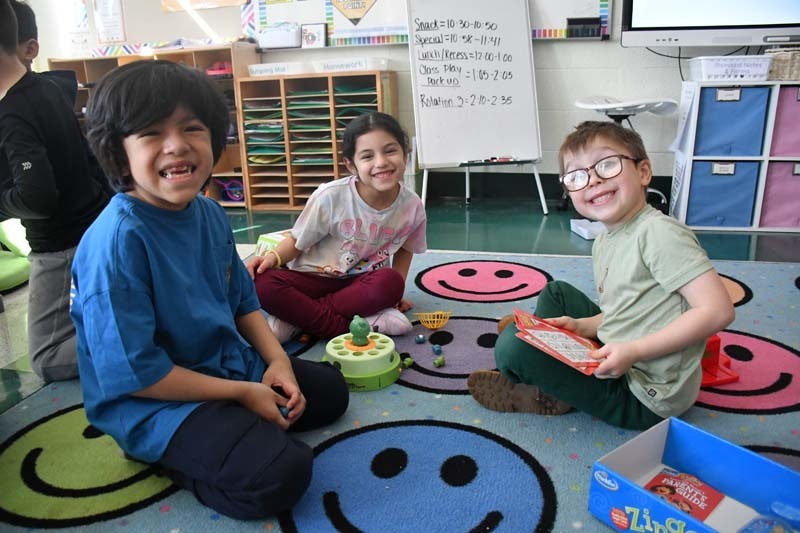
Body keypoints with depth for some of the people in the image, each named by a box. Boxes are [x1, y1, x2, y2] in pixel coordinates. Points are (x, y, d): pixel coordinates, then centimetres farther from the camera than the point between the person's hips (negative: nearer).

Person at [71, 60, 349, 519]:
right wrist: (242, 392, -19)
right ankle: (176, 454, -1)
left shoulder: (210, 214, -4)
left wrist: (278, 361, -6)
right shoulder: (117, 240, -26)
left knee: (330, 391, 18)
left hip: (231, 364, 8)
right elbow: (131, 372, -25)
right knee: (280, 473, -25)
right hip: (152, 401, -8)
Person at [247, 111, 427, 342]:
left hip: (362, 281, 2)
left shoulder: (413, 207, -11)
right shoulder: (331, 196, -20)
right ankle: (355, 326, -28)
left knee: (390, 284, -33)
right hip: (313, 277, -1)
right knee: (262, 283, -29)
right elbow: (297, 241, -6)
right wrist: (274, 256, -27)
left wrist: (395, 291, -1)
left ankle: (296, 316, -21)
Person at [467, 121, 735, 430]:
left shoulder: (659, 232, -19)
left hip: (647, 398, -9)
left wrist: (634, 350, -26)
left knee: (512, 345, -19)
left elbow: (718, 311, -24)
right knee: (556, 292, 20)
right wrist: (581, 326, -2)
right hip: (621, 366, 9)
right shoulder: (603, 243, 7)